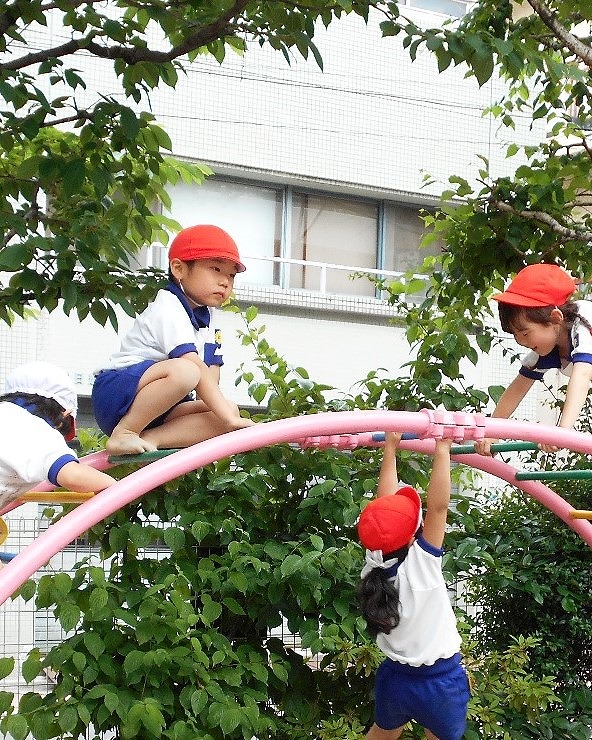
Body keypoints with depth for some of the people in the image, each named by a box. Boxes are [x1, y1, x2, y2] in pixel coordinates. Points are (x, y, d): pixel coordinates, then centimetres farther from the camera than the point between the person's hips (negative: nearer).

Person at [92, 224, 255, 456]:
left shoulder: (207, 317, 14)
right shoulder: (168, 309, -16)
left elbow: (211, 370, 4)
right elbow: (196, 368, -27)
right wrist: (229, 418, -32)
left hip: (157, 406, 9)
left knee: (230, 412, -13)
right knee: (184, 371, -37)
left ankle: (148, 438, -23)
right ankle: (122, 434, -24)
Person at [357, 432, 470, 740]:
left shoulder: (376, 563, -12)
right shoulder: (421, 563, -27)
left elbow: (384, 506, -7)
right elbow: (438, 506, -31)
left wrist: (390, 449, -2)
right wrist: (442, 449, -26)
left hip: (395, 679, 5)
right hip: (440, 681, -5)